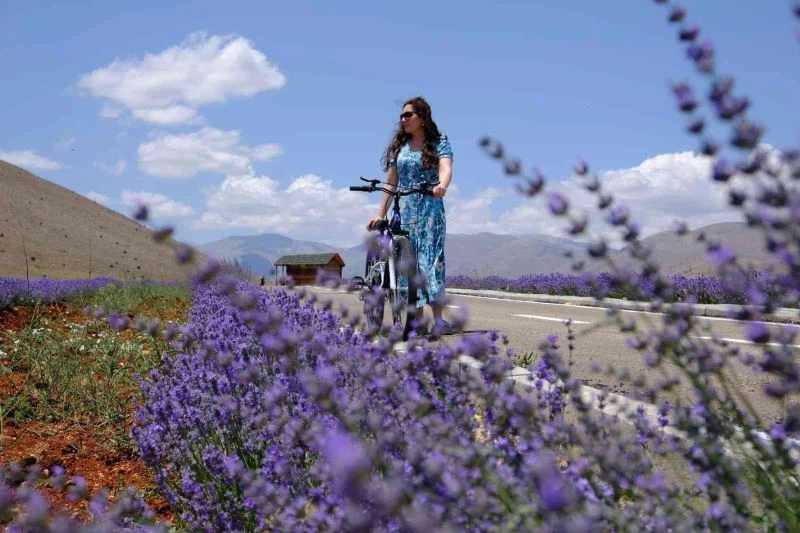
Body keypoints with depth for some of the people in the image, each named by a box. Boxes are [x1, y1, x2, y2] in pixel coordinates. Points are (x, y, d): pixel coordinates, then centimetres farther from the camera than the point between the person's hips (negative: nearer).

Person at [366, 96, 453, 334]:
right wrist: (380, 213, 6)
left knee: (431, 259, -14)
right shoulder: (399, 146, 14)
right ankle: (418, 319, 0)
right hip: (405, 211, 4)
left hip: (431, 210, -4)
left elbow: (446, 168, -15)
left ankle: (438, 318, -16)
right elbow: (391, 183, 13)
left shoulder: (439, 142, 4)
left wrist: (442, 185, -38)